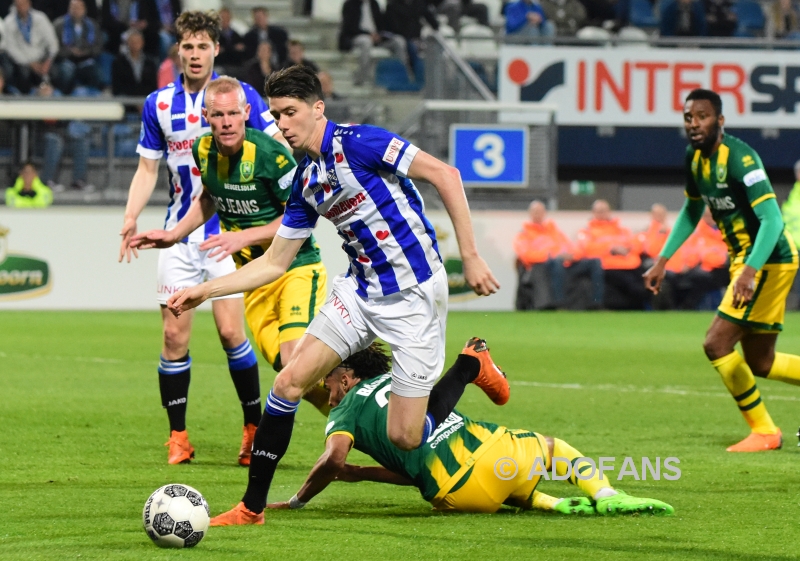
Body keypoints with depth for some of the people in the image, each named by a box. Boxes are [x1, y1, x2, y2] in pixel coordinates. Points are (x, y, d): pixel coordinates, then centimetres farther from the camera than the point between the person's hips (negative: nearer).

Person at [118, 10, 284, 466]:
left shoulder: (241, 95, -4)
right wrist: (131, 218, -3)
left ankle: (255, 427, 5)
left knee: (231, 331, -11)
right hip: (180, 234, 3)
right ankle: (178, 436, 7)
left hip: (229, 230, -3)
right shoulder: (158, 104, 6)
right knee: (175, 335, -2)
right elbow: (148, 169, 12)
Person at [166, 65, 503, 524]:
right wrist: (205, 291, 8)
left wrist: (470, 257, -22)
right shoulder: (305, 181, 8)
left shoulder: (358, 143, -16)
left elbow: (444, 174, -19)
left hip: (414, 293, -7)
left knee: (405, 437, -6)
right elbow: (275, 262, 15)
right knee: (290, 382, -6)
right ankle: (252, 507, 4)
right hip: (360, 290, 7)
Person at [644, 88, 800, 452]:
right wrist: (662, 261, 15)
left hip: (768, 261, -9)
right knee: (759, 363, 11)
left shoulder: (740, 158, -22)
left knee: (717, 343, -13)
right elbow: (692, 211, 21)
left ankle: (763, 431, -1)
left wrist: (750, 270, -41)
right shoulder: (694, 157, 5)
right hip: (742, 259, 9)